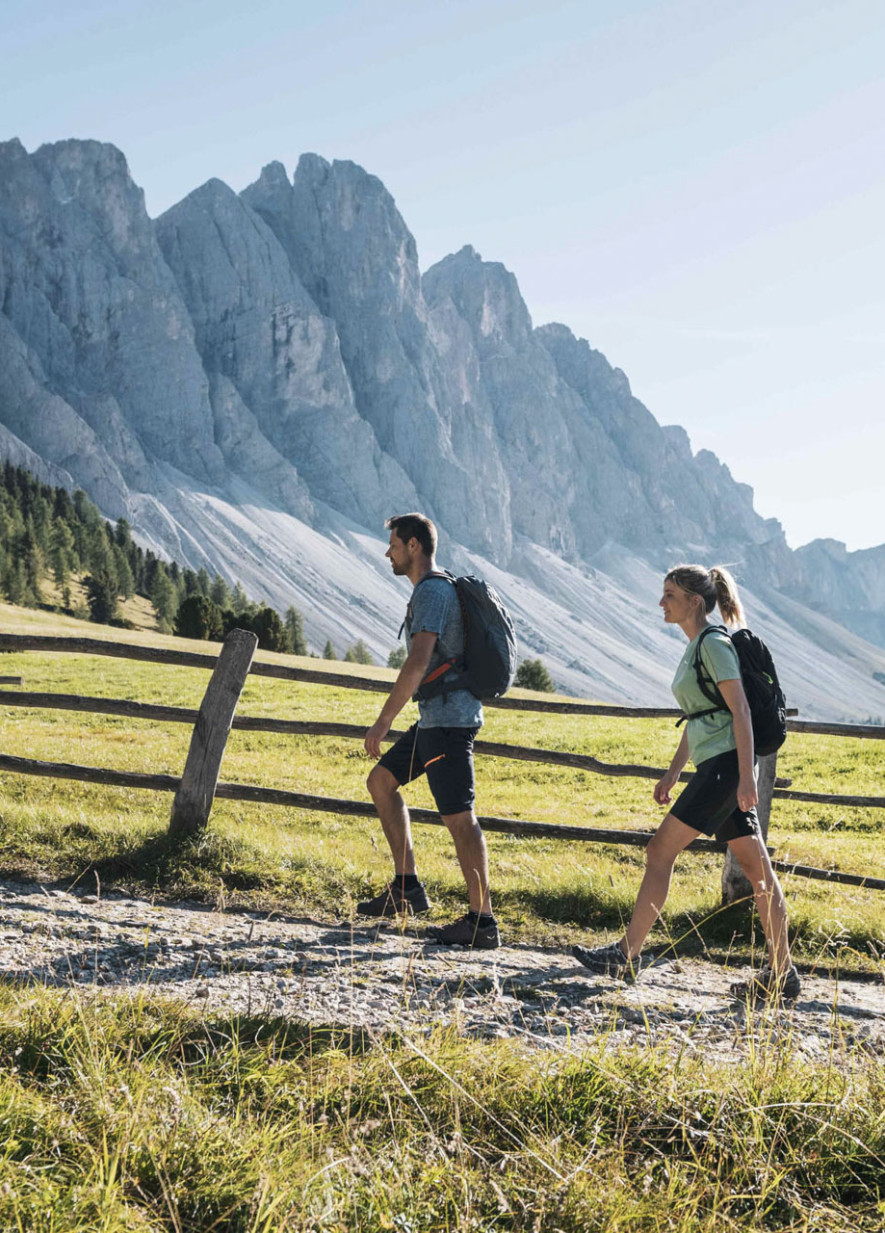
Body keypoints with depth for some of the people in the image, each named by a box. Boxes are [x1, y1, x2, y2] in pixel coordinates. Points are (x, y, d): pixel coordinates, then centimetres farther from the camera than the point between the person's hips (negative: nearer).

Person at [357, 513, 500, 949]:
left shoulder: (432, 591, -14)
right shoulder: (438, 588, 18)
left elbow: (418, 662, -24)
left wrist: (383, 720, -22)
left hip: (448, 719, -11)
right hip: (436, 718, 11)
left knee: (459, 817, -9)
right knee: (381, 780, 16)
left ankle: (482, 921, -7)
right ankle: (406, 886, 16)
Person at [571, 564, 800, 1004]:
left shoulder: (714, 643, -10)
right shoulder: (696, 647, 19)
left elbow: (740, 711, -16)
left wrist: (746, 777, -22)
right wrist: (672, 772, 24)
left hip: (725, 764, -10)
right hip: (715, 767, 10)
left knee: (660, 851, -7)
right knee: (755, 865, 7)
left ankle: (627, 955, -1)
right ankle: (782, 973, 9)